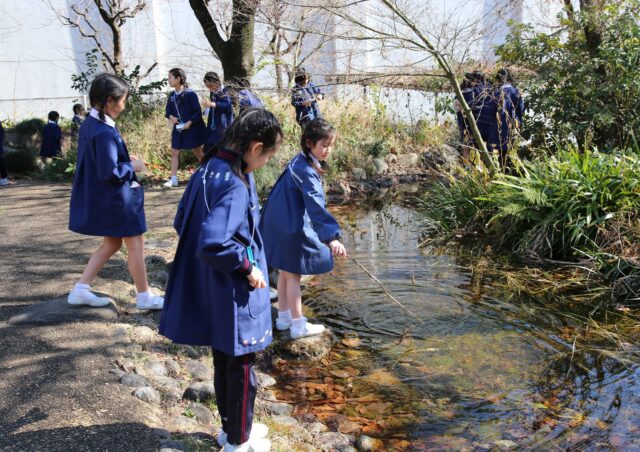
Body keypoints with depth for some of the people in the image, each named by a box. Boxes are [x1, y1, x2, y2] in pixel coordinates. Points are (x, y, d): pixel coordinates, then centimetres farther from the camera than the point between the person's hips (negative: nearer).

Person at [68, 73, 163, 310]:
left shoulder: (89, 124, 4)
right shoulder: (104, 132, -26)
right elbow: (110, 172, -27)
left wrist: (126, 159, 7)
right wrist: (133, 166, -12)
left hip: (100, 197, 10)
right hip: (117, 199, -10)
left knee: (111, 244, 21)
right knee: (135, 246, 6)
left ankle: (81, 289, 20)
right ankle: (144, 296, 20)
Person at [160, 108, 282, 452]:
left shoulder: (208, 170, 3)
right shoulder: (233, 185, -25)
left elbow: (182, 223, 12)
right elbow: (213, 244, -35)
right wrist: (248, 265, -19)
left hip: (209, 291, 9)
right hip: (234, 295, -9)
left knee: (224, 361, 22)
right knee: (241, 367, 9)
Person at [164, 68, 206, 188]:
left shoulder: (190, 94, -15)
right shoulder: (172, 95, 4)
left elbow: (198, 112, -14)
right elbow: (168, 110, 12)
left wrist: (189, 123, -22)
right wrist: (171, 117, -9)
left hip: (193, 128, -6)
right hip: (178, 128, 6)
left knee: (198, 152, 6)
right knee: (174, 152, 1)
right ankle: (173, 179, 5)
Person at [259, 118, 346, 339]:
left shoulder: (300, 162, 5)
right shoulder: (305, 170, -25)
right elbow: (316, 205, -35)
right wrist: (331, 237, -40)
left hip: (282, 225, 10)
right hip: (292, 229, -9)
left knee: (286, 271, 19)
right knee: (293, 274, 2)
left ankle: (284, 317, 33)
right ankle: (298, 326, 14)